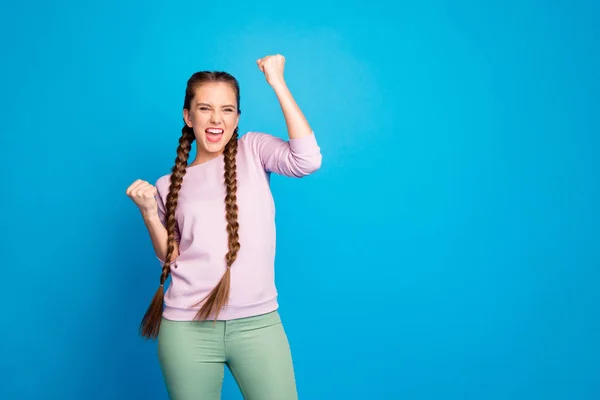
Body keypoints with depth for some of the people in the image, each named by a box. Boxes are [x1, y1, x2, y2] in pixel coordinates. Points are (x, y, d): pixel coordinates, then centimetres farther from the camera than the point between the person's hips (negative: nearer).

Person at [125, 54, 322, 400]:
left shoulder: (254, 150, 4)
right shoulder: (170, 185, 9)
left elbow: (308, 161, -16)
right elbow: (171, 259, 9)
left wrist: (277, 82, -12)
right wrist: (149, 212, -6)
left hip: (258, 322, -1)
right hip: (187, 328, 2)